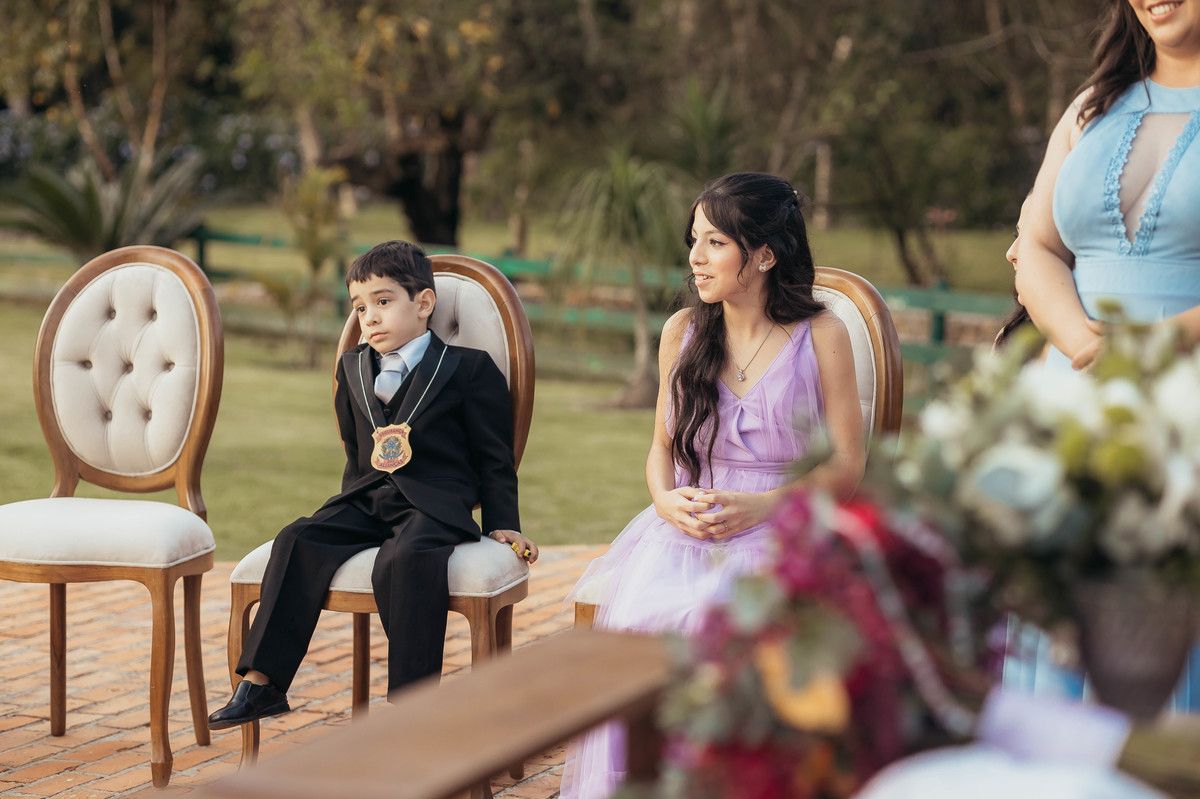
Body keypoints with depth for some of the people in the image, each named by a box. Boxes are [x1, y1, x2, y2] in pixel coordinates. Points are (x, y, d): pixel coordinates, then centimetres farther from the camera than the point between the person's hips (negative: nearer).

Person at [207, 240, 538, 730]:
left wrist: (502, 524, 0)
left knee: (406, 559, -37)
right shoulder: (353, 368, 20)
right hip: (367, 501, 5)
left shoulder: (469, 369, 3)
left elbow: (493, 457, 5)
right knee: (298, 541, -21)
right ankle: (262, 682, -22)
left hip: (435, 505, -5)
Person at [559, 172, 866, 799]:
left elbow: (848, 465, 0)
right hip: (686, 523, 3)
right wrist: (667, 500, -6)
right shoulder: (682, 331, 11)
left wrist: (760, 506, -14)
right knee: (635, 606, -29)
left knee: (711, 613, -34)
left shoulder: (821, 336, -1)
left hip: (783, 529, -3)